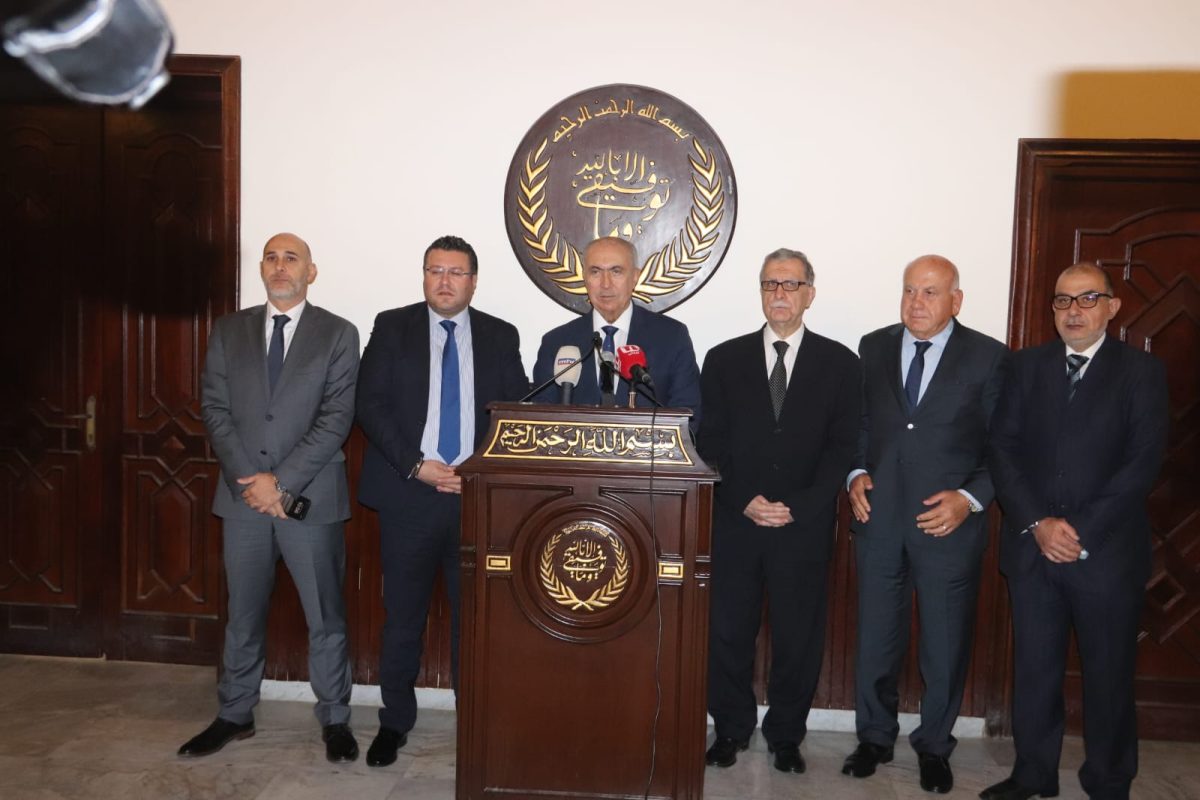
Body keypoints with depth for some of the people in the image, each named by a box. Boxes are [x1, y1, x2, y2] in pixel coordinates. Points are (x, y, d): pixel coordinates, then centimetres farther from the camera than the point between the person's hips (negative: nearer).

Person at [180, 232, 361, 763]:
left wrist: (282, 481, -14)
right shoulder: (229, 331, 9)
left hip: (309, 497, -3)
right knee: (243, 615, 15)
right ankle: (235, 715, 32)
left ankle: (334, 719, 22)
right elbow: (215, 409, 3)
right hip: (242, 495, 3)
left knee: (325, 618, 6)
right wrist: (250, 479, -9)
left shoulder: (338, 334, -1)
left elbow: (336, 419, -8)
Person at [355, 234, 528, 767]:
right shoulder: (392, 327, 5)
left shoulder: (501, 337, 8)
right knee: (402, 614, 9)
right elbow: (370, 404, -2)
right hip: (408, 494, 0)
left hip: (479, 494, 1)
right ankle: (395, 720, 26)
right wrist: (416, 465, -12)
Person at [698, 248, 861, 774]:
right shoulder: (724, 359, 6)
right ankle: (732, 727, 27)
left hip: (805, 527, 0)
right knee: (728, 631, 7)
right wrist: (745, 500, -10)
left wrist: (799, 508, -11)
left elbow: (843, 445, -1)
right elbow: (711, 442, 2)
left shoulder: (840, 363, 4)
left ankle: (786, 734, 27)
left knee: (798, 635, 9)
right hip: (736, 521, 1)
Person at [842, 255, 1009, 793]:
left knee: (946, 644, 11)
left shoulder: (989, 358, -3)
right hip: (878, 516, 3)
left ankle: (934, 746, 32)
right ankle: (874, 737, 32)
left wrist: (970, 498, -13)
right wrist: (856, 474, -3)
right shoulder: (873, 347, 6)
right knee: (876, 637, 13)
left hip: (949, 521, -2)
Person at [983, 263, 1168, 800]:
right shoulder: (1027, 366, 8)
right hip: (1032, 548, 2)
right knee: (1034, 669, 11)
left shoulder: (1141, 371, 1)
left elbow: (1143, 462, -7)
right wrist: (1037, 523, -10)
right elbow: (1002, 448, 1)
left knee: (1108, 675, 9)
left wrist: (1080, 528, -14)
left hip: (1107, 551, -2)